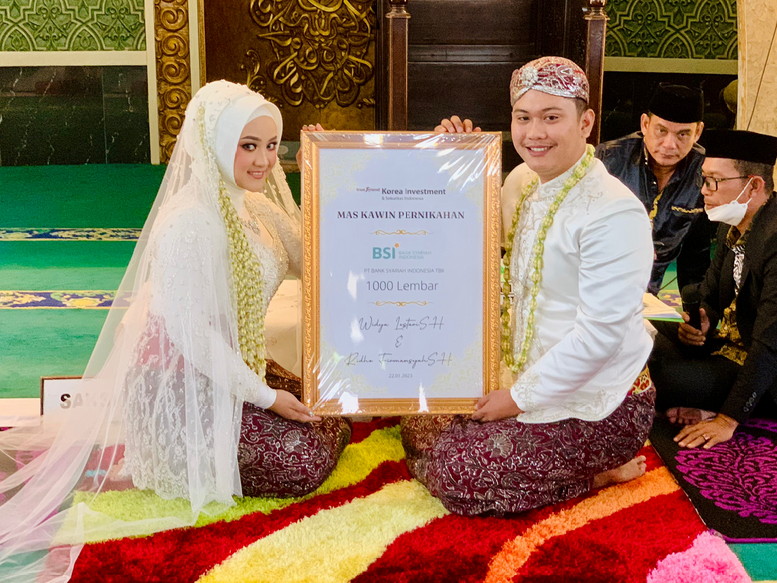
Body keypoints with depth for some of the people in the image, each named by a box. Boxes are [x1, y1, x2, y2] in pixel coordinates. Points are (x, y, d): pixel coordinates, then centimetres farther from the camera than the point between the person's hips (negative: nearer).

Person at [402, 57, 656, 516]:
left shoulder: (614, 213, -24)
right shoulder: (522, 181, 3)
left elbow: (601, 332, -25)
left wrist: (521, 396, -16)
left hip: (595, 404, -9)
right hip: (525, 376, 9)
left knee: (450, 474, -12)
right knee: (419, 429, 8)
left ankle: (600, 474, 4)